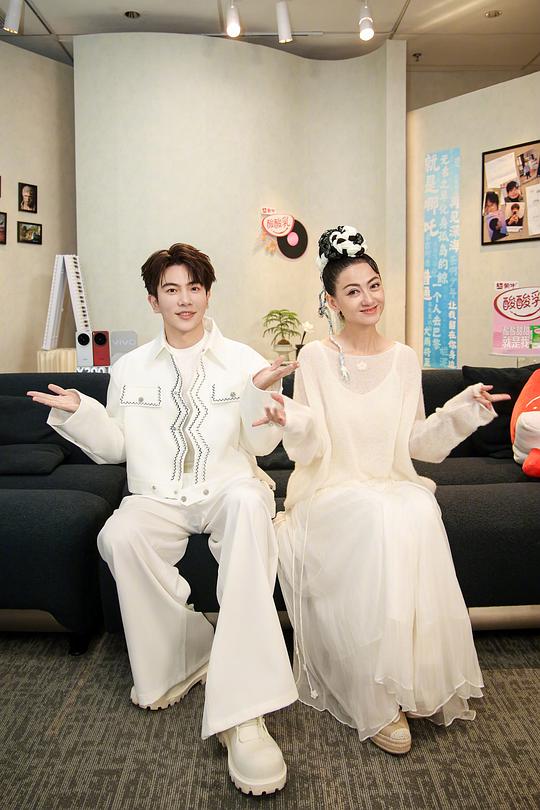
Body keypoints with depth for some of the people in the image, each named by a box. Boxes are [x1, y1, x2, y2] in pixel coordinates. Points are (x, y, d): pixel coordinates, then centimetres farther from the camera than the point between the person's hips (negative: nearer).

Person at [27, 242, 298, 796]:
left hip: (227, 485, -1)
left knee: (248, 503, -39)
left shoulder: (242, 360, 11)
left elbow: (261, 445, 6)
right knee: (121, 537, -34)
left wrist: (260, 394, -12)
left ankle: (242, 713, -40)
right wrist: (77, 412, 2)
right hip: (157, 494, 2)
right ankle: (186, 654, -9)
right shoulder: (130, 369, 17)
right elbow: (115, 447, 17)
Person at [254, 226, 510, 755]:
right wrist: (290, 420, -26)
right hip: (332, 490, -2)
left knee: (418, 515, -32)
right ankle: (377, 703, -23)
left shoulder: (404, 359, 9)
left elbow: (417, 442, 11)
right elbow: (311, 448, -5)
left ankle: (417, 679, -15)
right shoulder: (315, 358, -1)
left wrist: (463, 409, -2)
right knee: (376, 518, -34)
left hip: (394, 487, 3)